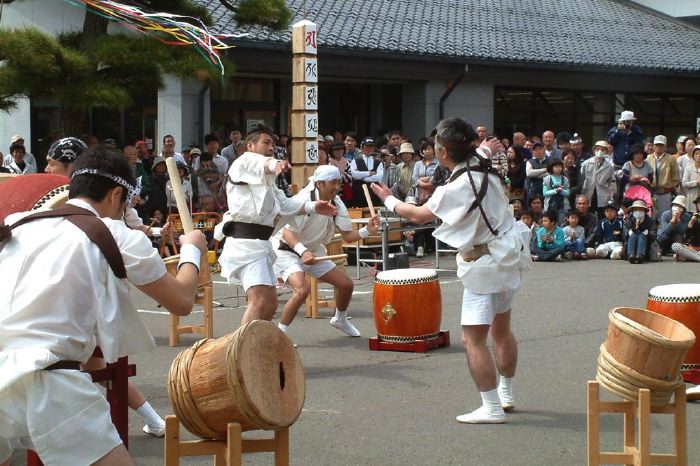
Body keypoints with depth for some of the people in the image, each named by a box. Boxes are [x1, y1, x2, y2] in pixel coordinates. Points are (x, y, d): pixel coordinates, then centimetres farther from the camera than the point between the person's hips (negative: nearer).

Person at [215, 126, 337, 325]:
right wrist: (275, 164, -51)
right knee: (260, 300, -24)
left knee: (270, 303, 16)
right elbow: (261, 164, -28)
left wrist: (313, 207, 12)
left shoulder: (265, 179, 28)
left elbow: (284, 203, 27)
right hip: (245, 241, -11)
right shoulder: (244, 162, -4)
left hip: (260, 243, 11)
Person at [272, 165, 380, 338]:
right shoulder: (303, 201, -26)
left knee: (346, 285, 7)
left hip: (313, 252, 8)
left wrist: (367, 230, -22)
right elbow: (287, 232, -31)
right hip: (287, 250, -8)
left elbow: (348, 236, -4)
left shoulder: (337, 204, -5)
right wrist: (302, 251, -47)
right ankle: (280, 333, -18)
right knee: (302, 289, -32)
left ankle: (340, 320, 36)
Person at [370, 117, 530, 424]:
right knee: (501, 330, 21)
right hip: (509, 258, 10)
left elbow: (418, 214, -11)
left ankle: (491, 408, -2)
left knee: (473, 339, -4)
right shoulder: (485, 169, 1)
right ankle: (506, 393, 34)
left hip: (484, 266, -9)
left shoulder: (458, 188, -22)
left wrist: (389, 200, 5)